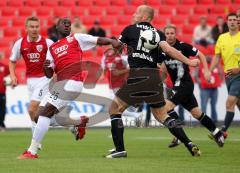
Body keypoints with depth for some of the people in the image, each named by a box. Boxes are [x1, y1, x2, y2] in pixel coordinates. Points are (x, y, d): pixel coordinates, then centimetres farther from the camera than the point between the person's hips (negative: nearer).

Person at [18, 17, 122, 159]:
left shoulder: (76, 38, 11)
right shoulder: (52, 49, 24)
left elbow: (99, 40, 3)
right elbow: (49, 74, 18)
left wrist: (112, 41, -18)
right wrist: (46, 67, -5)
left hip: (72, 83, -7)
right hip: (60, 84, 7)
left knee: (45, 112, -15)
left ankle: (32, 151, -14)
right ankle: (80, 122, 27)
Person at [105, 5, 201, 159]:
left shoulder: (130, 29, 6)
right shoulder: (157, 33, 11)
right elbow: (168, 50, -4)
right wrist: (188, 62, -2)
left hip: (136, 76, -4)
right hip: (154, 77, 4)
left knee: (115, 110, 8)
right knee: (161, 114, 16)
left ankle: (120, 149, -2)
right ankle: (189, 144, 4)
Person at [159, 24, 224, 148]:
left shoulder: (183, 46, -11)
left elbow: (200, 55, -1)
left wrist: (206, 71, -8)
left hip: (185, 84, -6)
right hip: (177, 86, 6)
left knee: (167, 106, -19)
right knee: (196, 113, 12)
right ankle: (217, 133, 26)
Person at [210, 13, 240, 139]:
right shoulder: (222, 38, 10)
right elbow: (217, 57, 13)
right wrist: (209, 71, 1)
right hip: (228, 75, 5)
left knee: (230, 102, -15)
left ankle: (223, 131, -15)